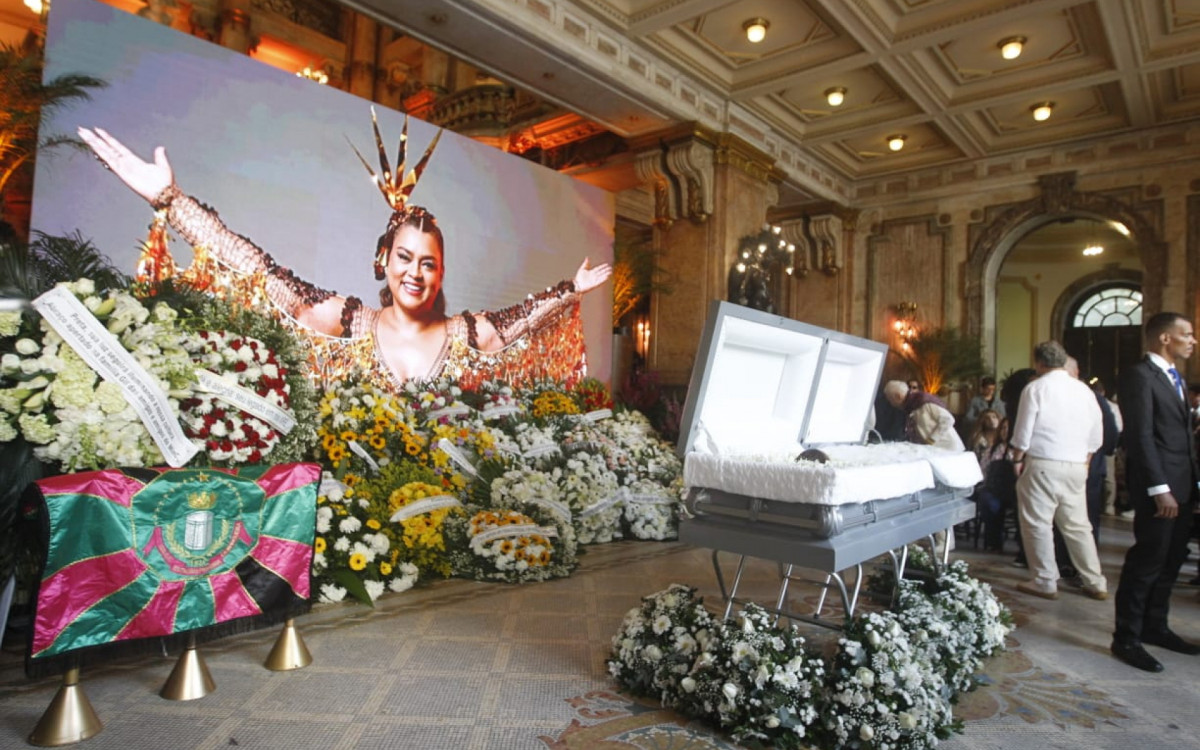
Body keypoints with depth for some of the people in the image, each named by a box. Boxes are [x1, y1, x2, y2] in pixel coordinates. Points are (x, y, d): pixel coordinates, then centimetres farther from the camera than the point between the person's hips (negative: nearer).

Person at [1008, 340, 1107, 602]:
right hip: (1076, 467, 6)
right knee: (1078, 525, 14)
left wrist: (1017, 460, 5)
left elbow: (1023, 433, -7)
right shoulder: (1084, 390, 9)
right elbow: (1096, 436, 12)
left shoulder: (1036, 388, -7)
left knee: (1038, 524, 3)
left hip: (1043, 465, -6)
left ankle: (1045, 583, 8)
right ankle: (1095, 583, 19)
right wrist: (1084, 462, 21)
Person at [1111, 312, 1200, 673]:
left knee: (1171, 561, 14)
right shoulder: (1139, 375, -12)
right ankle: (1126, 638, 5)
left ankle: (1154, 626, 27)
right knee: (1147, 562, -4)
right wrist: (1159, 489, -20)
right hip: (1160, 488, -9)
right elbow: (1141, 436, -17)